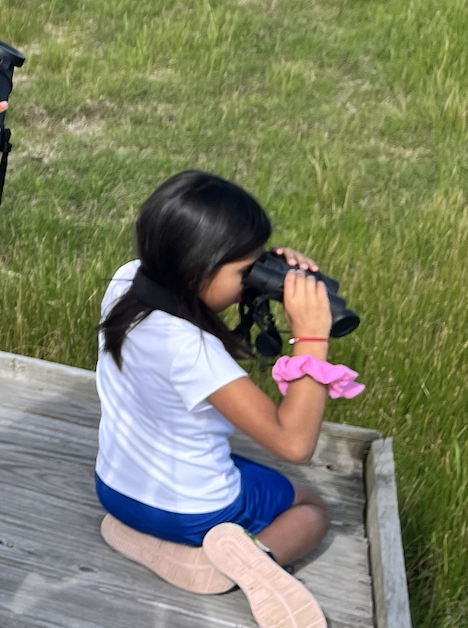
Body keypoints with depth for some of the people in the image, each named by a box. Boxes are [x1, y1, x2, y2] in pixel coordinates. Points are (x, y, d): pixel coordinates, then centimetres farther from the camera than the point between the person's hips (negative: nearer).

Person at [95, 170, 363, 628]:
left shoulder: (127, 281, -14)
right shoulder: (189, 348, -36)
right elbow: (294, 443, -35)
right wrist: (311, 337, -35)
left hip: (114, 488, 6)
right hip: (193, 511, -6)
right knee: (313, 508, 21)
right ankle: (257, 558, -11)